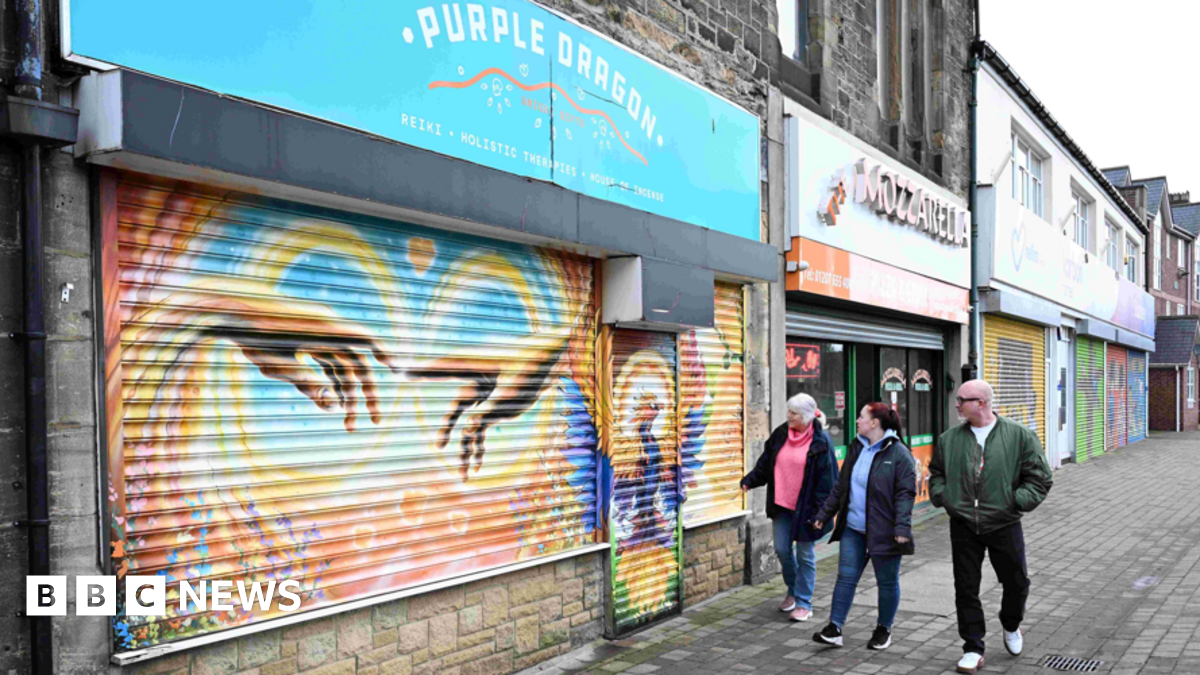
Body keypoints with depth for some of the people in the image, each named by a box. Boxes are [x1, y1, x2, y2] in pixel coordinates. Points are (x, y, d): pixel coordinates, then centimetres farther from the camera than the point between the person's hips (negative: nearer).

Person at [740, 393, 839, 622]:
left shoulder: (821, 442, -13)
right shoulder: (781, 434, 2)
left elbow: (827, 479, -12)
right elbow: (765, 463, 10)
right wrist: (750, 480, -3)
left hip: (805, 507, -5)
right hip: (782, 504, 5)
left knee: (805, 554, 5)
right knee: (782, 549, 11)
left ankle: (803, 603, 16)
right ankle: (793, 591, 34)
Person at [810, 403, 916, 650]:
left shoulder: (899, 453, -11)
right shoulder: (856, 449, 9)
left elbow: (905, 493, -15)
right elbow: (841, 486, 16)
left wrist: (902, 527, -23)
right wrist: (824, 514, 16)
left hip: (883, 532, -6)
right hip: (853, 528, 6)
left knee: (887, 582, 9)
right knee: (846, 577, 4)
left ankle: (883, 630, 25)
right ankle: (834, 628, 7)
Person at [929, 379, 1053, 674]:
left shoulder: (1020, 436, -3)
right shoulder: (949, 439, 4)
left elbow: (1039, 477, -1)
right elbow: (936, 472, 19)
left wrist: (1017, 501, -11)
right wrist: (941, 495, 2)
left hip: (1004, 525, -1)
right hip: (963, 526, 2)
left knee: (1016, 582, 12)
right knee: (966, 588, 3)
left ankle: (1011, 627, 43)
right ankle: (973, 649, 14)